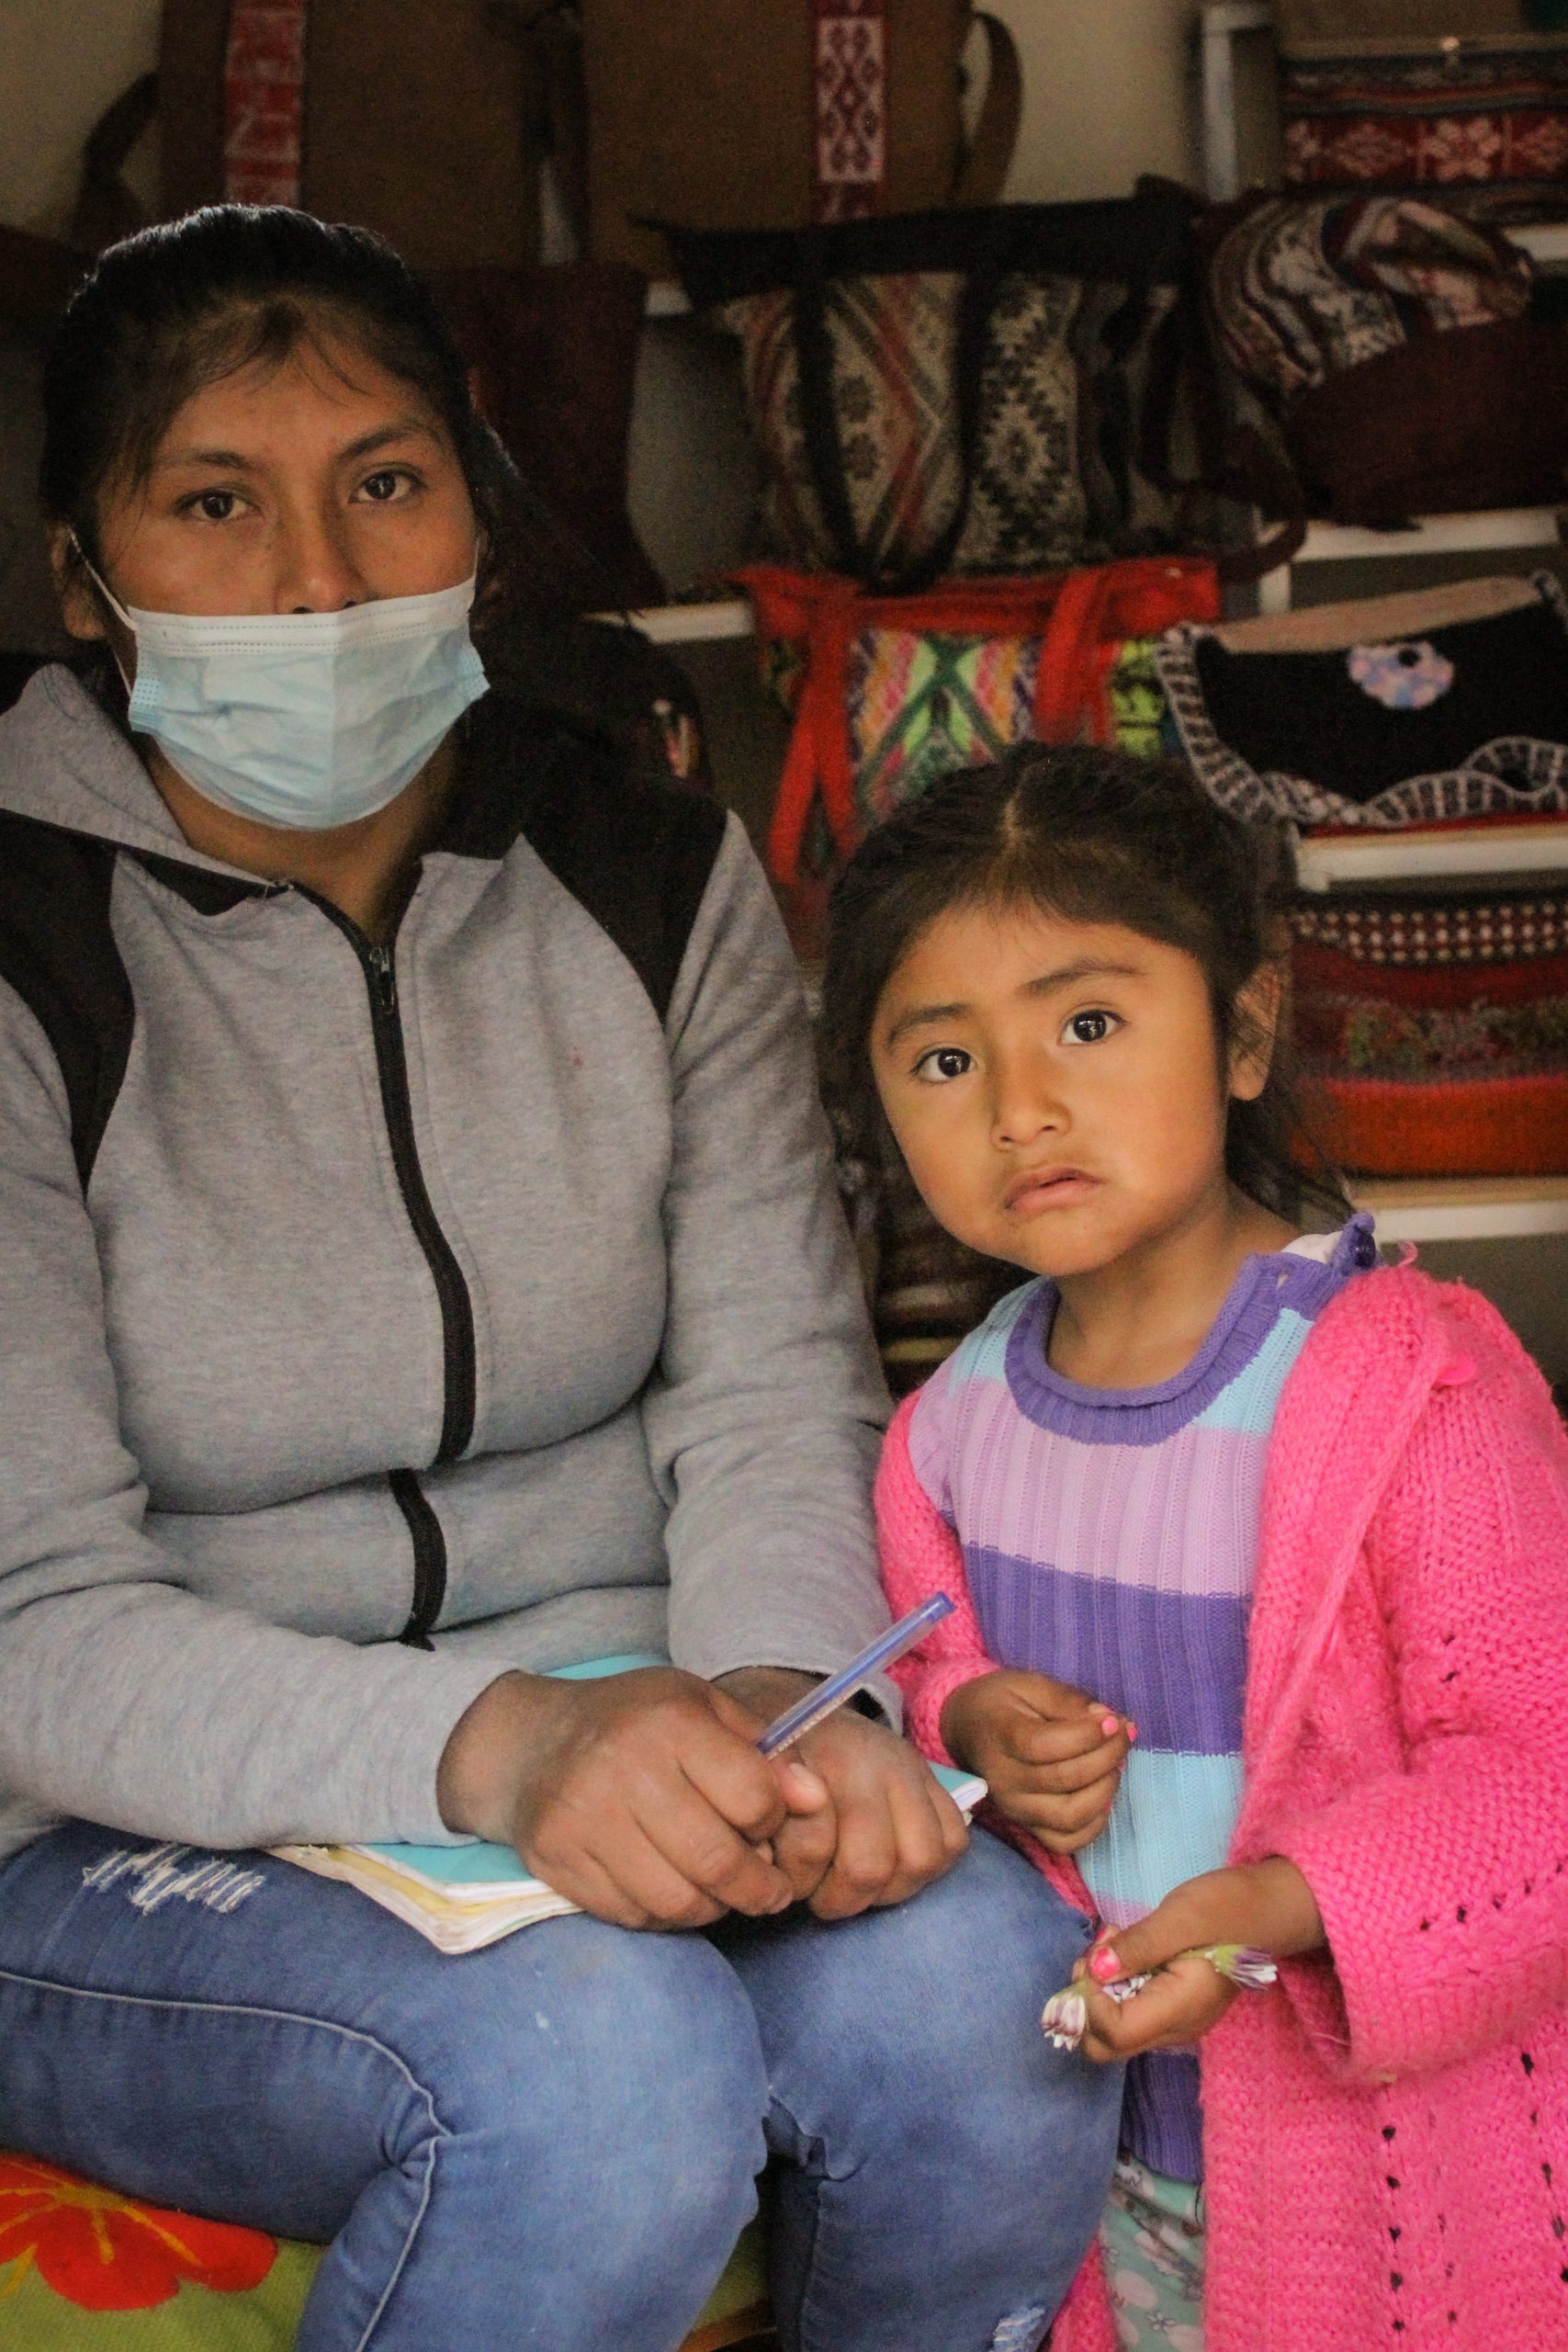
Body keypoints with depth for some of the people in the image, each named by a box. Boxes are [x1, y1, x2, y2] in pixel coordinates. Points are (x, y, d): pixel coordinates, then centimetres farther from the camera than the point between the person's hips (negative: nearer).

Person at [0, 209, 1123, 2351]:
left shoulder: (654, 881, 2)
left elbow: (774, 1393, -2)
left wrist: (783, 1693, -25)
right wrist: (490, 1748, -32)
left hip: (611, 1737, 4)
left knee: (981, 1984, -25)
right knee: (597, 2055, -32)